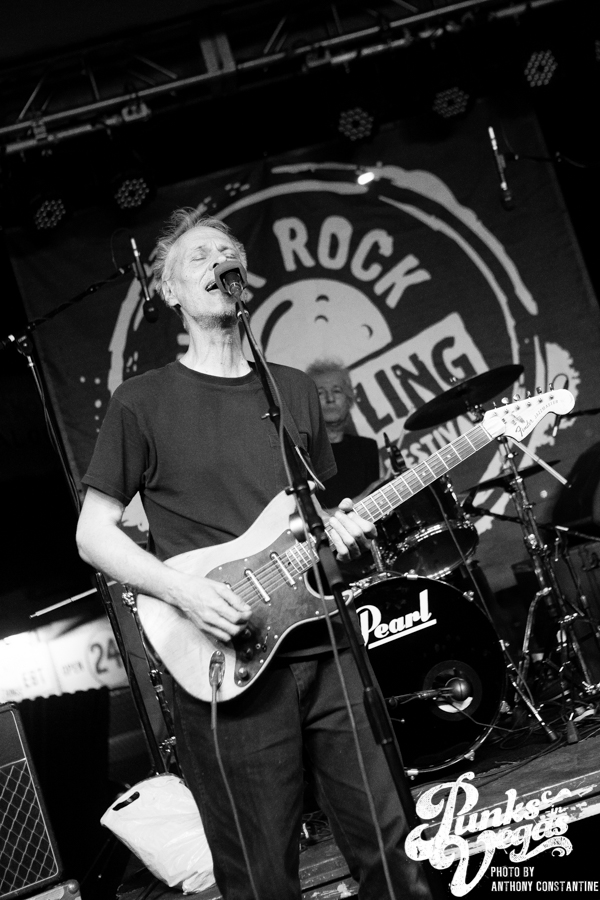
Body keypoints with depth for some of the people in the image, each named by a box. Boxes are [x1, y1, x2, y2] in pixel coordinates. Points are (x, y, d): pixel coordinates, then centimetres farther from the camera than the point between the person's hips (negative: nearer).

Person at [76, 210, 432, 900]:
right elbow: (94, 533, 0)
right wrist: (182, 590, -15)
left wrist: (342, 530, 0)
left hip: (325, 650, 4)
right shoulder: (142, 402, 0)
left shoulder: (295, 391, 14)